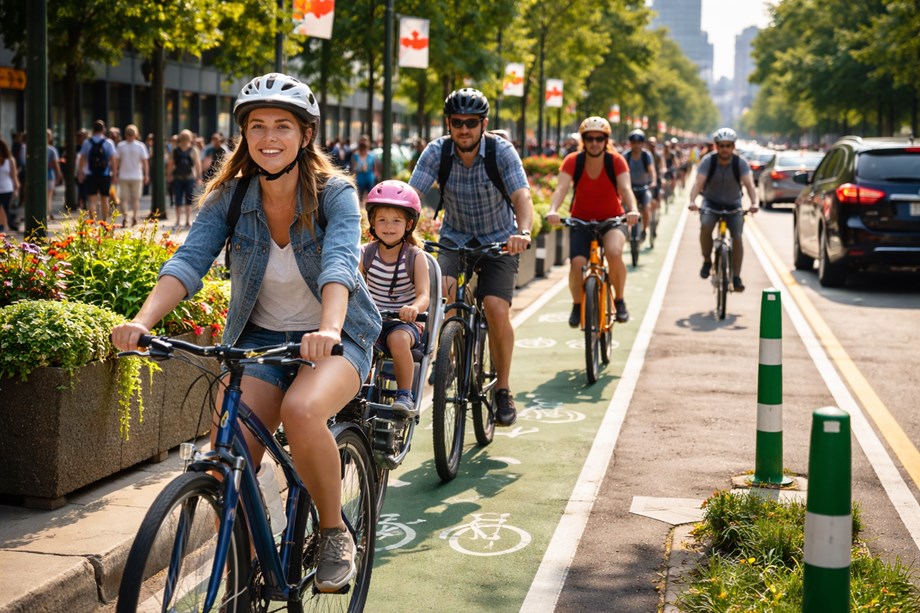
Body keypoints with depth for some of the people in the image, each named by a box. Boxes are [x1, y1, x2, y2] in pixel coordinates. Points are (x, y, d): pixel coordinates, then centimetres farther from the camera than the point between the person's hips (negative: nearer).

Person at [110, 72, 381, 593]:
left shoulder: (335, 193, -13)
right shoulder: (229, 198, -5)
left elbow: (340, 263, -30)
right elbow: (189, 262, -17)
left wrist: (328, 329, -50)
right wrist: (142, 322, -36)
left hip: (336, 340, -3)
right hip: (260, 337, 3)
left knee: (301, 410, -35)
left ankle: (335, 533, -9)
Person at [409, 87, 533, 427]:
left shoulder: (502, 151, -19)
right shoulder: (437, 151, -14)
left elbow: (522, 197, -31)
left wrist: (523, 232, -52)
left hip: (498, 240, -2)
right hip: (456, 237, 2)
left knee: (497, 312, -19)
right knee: (441, 288, -28)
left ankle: (503, 388, 2)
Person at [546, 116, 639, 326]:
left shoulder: (616, 161, -13)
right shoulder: (573, 161, -13)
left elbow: (625, 188, -27)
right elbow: (561, 188, -27)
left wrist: (632, 210, -48)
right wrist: (553, 210, -48)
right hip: (581, 220, 1)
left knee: (614, 253, -31)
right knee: (577, 263, -23)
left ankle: (619, 301, -6)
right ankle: (577, 305, 5)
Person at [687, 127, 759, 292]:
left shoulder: (741, 163, -16)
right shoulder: (708, 161, -17)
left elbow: (749, 184, -27)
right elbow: (698, 183, -28)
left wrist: (754, 203, -46)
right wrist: (692, 201, -47)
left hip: (733, 204, 1)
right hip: (711, 202, -1)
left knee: (737, 237, -15)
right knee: (705, 226, -30)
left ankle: (736, 277, -2)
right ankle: (707, 261, -8)